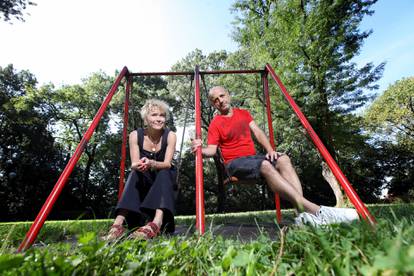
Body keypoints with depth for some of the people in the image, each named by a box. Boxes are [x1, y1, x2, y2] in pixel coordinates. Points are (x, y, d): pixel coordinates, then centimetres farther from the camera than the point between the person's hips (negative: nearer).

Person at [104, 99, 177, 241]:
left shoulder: (170, 135, -18)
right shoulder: (136, 135, -15)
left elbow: (167, 164, -25)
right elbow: (133, 165, -20)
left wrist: (152, 163, -47)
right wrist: (138, 165, -46)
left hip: (165, 179, 0)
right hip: (145, 179, 1)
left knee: (163, 174, -34)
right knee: (135, 174, -31)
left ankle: (157, 223, -51)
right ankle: (118, 224, -41)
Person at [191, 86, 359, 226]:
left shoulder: (244, 113, 18)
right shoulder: (215, 123, 2)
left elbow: (258, 133, 9)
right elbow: (212, 150, -6)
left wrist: (270, 150, -8)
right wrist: (200, 149, -29)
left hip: (253, 157, 5)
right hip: (235, 163, -5)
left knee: (283, 159, -22)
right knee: (265, 166, -33)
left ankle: (303, 214, -36)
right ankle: (314, 209, -41)